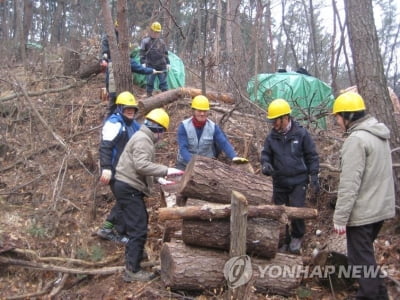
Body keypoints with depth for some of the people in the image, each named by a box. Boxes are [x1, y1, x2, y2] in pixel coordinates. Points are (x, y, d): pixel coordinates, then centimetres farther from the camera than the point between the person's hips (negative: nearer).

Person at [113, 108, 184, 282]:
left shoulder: (144, 139, 18)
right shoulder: (142, 140, -15)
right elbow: (142, 165, -29)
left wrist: (158, 179, 16)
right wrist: (166, 171, -26)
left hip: (130, 188, 11)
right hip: (128, 189, -11)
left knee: (140, 222, 24)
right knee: (139, 229, -9)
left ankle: (134, 255, 39)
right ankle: (132, 271, -5)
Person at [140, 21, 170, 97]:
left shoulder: (161, 42, 14)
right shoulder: (145, 41, 3)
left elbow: (165, 53, 19)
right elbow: (142, 53, -1)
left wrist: (167, 63, 13)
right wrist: (143, 62, -12)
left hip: (162, 65, 3)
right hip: (150, 66, -2)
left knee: (163, 81, 3)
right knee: (149, 82, 1)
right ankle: (149, 96, 10)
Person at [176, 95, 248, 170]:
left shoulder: (213, 127, -7)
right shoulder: (184, 126, -12)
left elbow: (224, 143, -17)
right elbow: (183, 148, -20)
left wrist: (234, 157, -36)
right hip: (185, 164, -1)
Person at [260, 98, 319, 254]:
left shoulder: (301, 133, -8)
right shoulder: (272, 136, 0)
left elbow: (312, 156, -3)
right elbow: (266, 153, 9)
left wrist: (314, 178, -6)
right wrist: (265, 163, -14)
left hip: (298, 181, -3)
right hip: (279, 182, 4)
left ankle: (297, 237, 20)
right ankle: (283, 241, 27)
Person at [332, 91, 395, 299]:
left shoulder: (356, 139, -20)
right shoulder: (379, 134, 10)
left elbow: (349, 184, -24)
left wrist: (339, 218, -19)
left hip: (362, 212, -10)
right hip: (380, 207, 10)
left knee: (361, 259, 2)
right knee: (366, 255, 23)